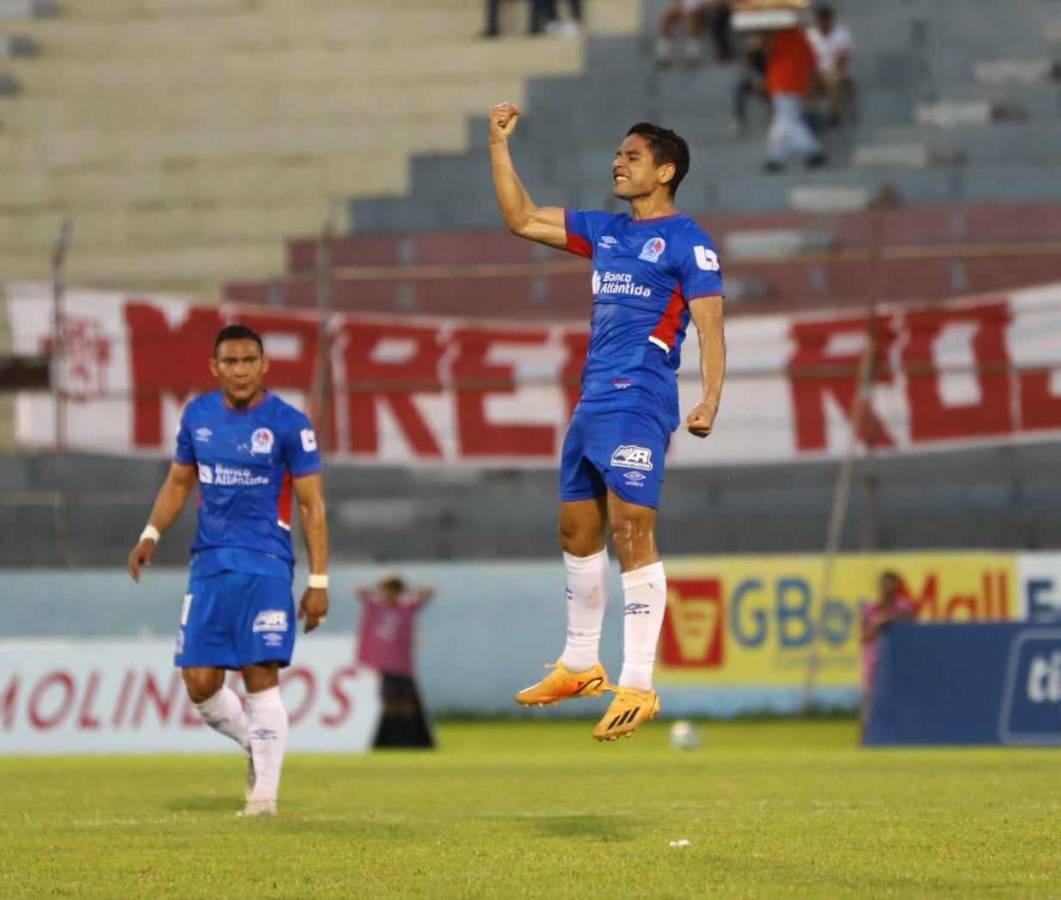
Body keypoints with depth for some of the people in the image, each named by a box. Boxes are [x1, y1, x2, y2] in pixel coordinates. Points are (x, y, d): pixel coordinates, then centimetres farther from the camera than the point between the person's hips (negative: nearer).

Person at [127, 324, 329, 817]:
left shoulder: (289, 424, -6)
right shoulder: (197, 415, 7)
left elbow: (312, 505, -4)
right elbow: (179, 481, 20)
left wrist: (318, 581, -7)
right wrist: (151, 535, 4)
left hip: (265, 567, -4)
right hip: (209, 564, 4)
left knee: (260, 676, -10)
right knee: (200, 683, 0)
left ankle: (264, 793, -3)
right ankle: (255, 747, 26)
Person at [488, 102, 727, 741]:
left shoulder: (687, 242, -5)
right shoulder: (605, 232, 17)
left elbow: (711, 326, -12)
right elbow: (522, 219, 23)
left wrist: (710, 401, -24)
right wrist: (500, 146, 17)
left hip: (639, 407, -8)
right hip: (592, 403, 8)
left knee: (631, 533, -13)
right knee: (578, 531, 13)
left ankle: (638, 685, -14)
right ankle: (581, 666, 26)